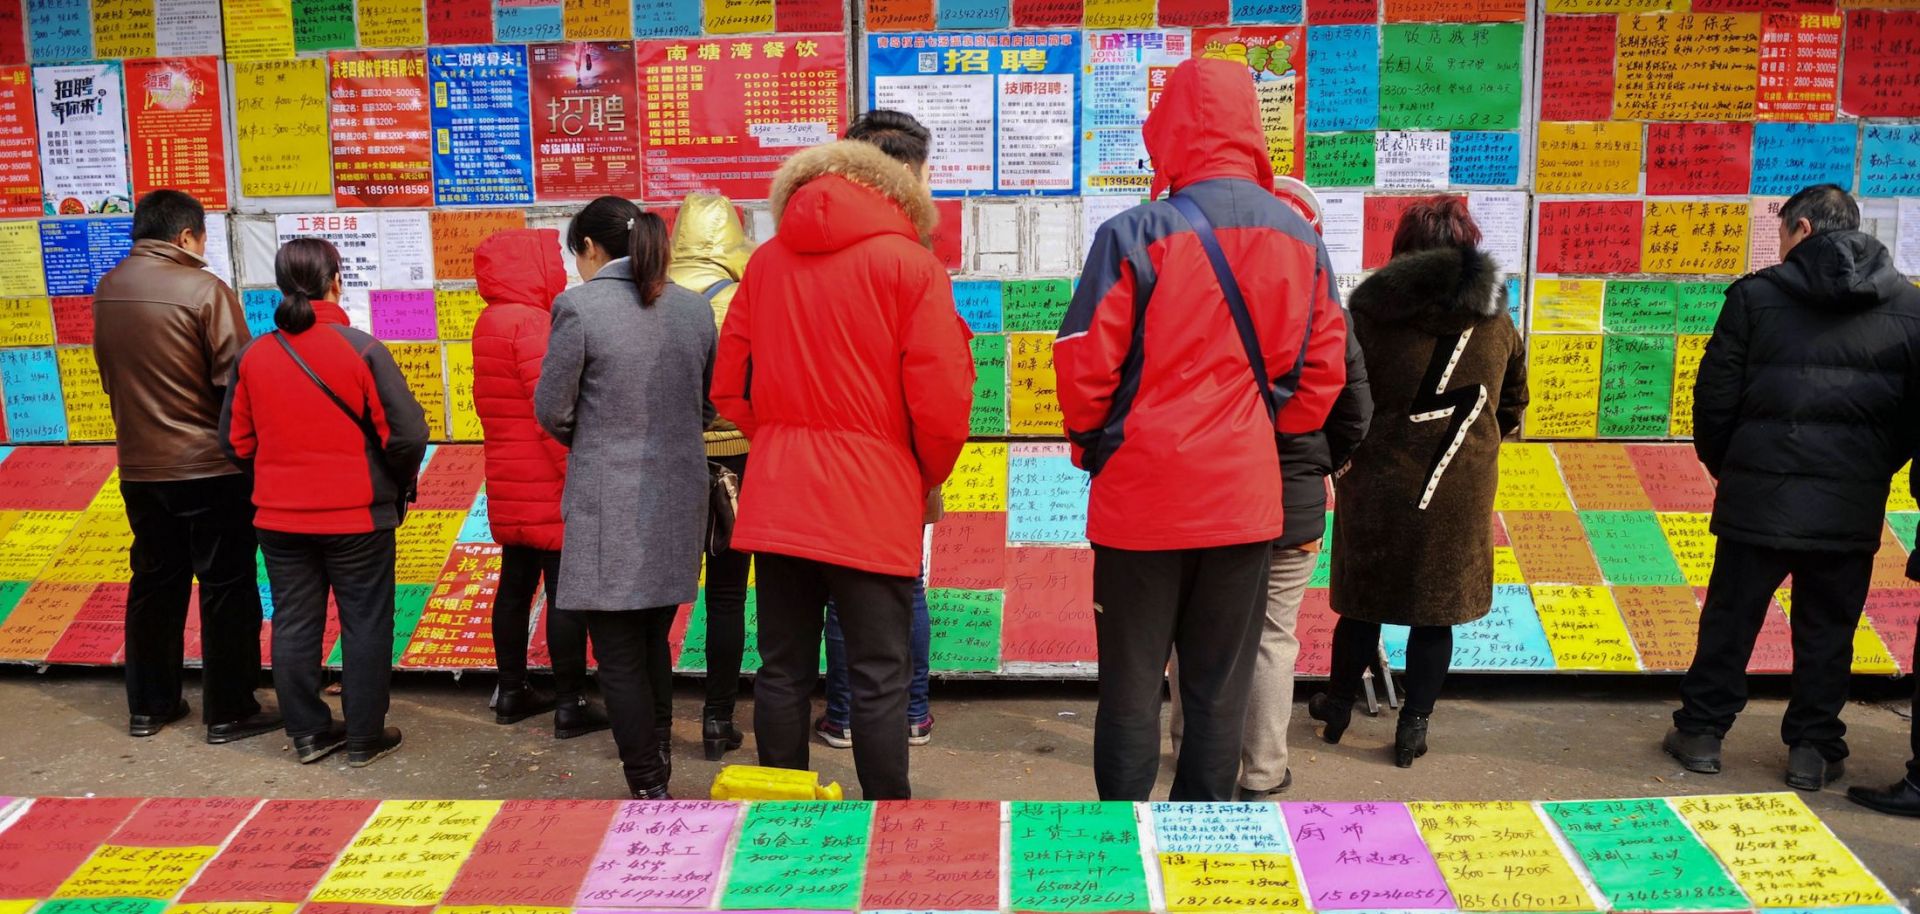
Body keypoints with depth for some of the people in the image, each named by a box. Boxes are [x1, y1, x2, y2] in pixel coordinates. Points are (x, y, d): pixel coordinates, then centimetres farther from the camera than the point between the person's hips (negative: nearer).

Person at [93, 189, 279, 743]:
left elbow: (110, 376, 11)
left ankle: (148, 706, 26)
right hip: (209, 467, -6)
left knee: (154, 583, 17)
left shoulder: (107, 291, 3)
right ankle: (229, 712, 11)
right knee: (227, 589, 5)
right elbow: (236, 380, -14)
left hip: (139, 465, 6)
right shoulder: (203, 290, -16)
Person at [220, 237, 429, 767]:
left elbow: (236, 441, 5)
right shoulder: (361, 350, -13)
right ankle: (364, 738, 14)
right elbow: (407, 433, -15)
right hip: (357, 516, -4)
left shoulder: (253, 355, -1)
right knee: (365, 625, 7)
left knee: (294, 624, 13)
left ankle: (308, 733, 22)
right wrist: (401, 483, 4)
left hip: (279, 519, 4)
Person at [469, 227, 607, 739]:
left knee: (516, 584, 16)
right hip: (549, 486, -10)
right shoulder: (530, 323, -17)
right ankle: (570, 706, 1)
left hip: (509, 484, 10)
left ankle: (512, 694, 25)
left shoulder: (489, 323, 13)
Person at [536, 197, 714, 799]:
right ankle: (658, 763, 30)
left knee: (619, 655, 4)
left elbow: (552, 410, -5)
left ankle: (647, 788, 8)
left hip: (609, 504, -6)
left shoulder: (579, 306, -12)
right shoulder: (695, 308, 5)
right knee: (654, 642, 21)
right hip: (680, 496, 6)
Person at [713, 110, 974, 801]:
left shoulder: (767, 259, 6)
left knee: (783, 670, 12)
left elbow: (730, 387, 9)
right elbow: (941, 400, -12)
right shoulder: (910, 263, -8)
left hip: (775, 501, 5)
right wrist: (929, 477, 6)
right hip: (872, 502, -5)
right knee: (879, 679, 3)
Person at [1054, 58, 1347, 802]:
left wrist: (1092, 449, 8)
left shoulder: (1135, 236, -14)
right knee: (1221, 689, 13)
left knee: (1131, 685, 9)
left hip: (1142, 496, -3)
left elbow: (1084, 368, -11)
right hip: (1246, 498, 4)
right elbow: (1322, 372, 6)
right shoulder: (1302, 240, 2)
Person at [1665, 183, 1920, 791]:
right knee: (1827, 629, 12)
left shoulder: (1757, 295, -6)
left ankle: (1701, 732, 18)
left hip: (1758, 492, -2)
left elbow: (1715, 397, -5)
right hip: (1851, 506, 2)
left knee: (1731, 617, 10)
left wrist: (1724, 464, 11)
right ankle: (1813, 749, 18)